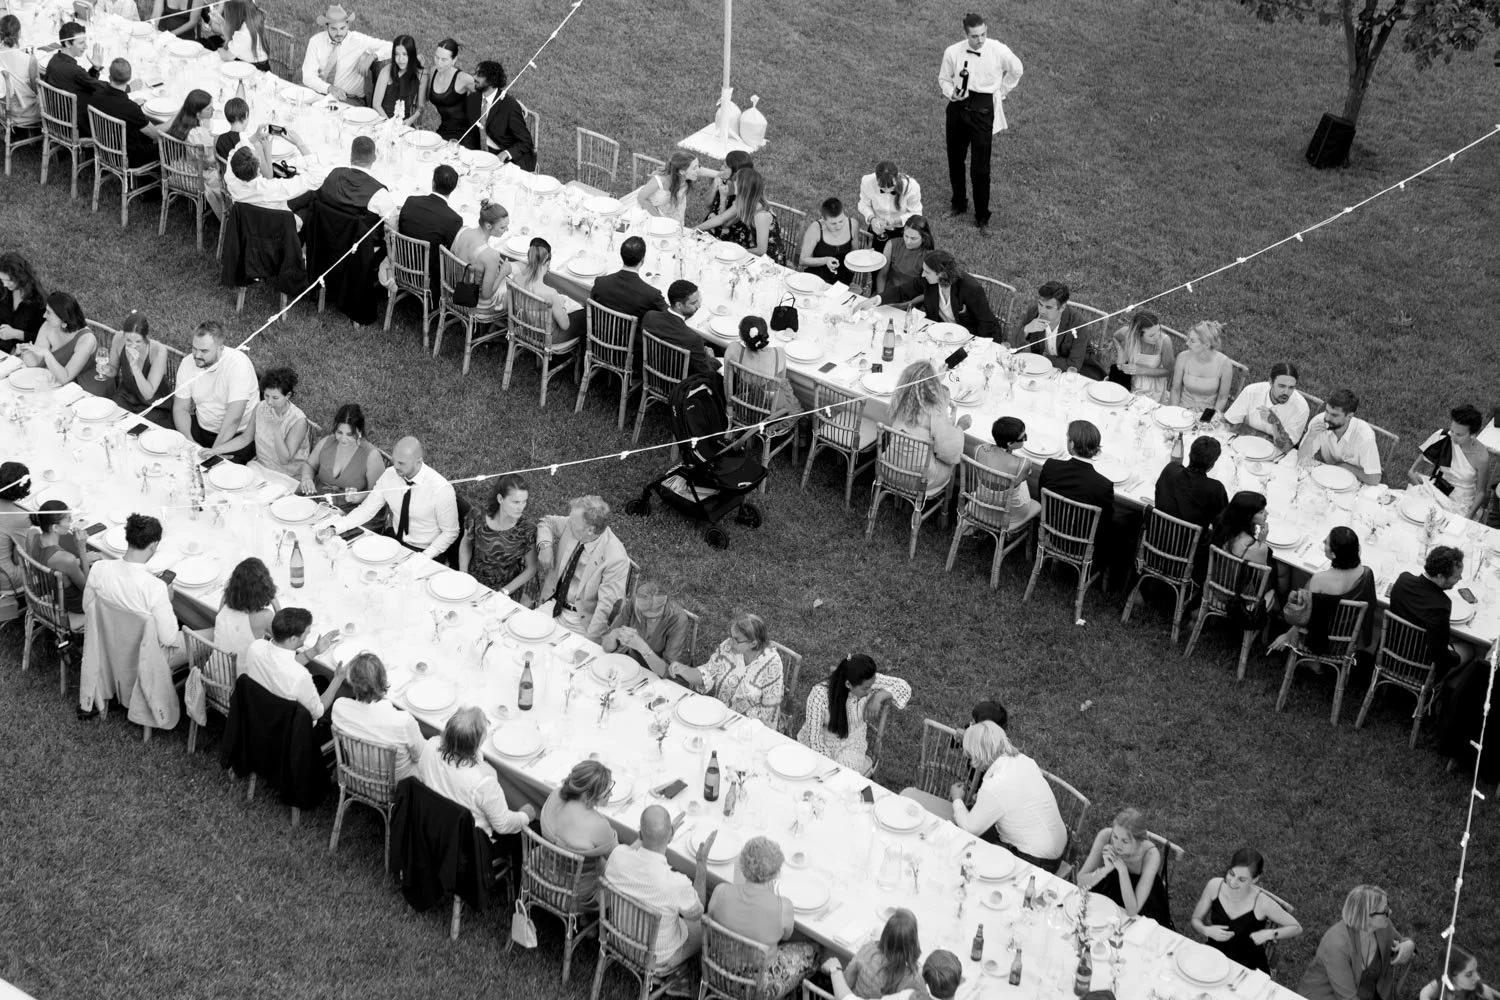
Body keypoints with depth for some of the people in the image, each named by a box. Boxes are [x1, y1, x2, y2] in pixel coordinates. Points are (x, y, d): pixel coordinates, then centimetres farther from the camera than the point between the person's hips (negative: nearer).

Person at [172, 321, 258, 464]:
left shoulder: (238, 364, -25)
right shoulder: (188, 364, -6)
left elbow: (233, 419, -27)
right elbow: (180, 408, -1)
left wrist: (214, 451, -25)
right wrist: (191, 444, -16)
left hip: (239, 435, -6)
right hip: (202, 427, 6)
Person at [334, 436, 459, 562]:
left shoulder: (441, 489, -22)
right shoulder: (389, 475, -8)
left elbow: (450, 533, -12)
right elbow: (366, 510, -2)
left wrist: (425, 557, -22)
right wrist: (335, 528, -15)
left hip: (424, 552, -5)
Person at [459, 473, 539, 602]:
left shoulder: (525, 532, -18)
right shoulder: (478, 516, -14)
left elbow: (531, 568, -7)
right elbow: (466, 543, 5)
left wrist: (504, 591, -14)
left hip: (510, 584, -1)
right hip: (475, 580, 2)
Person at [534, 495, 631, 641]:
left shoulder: (616, 559, -24)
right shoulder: (571, 525, -7)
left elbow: (606, 606, -24)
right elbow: (547, 522, 15)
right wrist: (544, 546, -5)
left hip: (582, 619, -6)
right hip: (554, 604, 6)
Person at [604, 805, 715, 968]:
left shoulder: (617, 857, -28)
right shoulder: (677, 884, -39)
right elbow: (696, 913, -13)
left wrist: (643, 838, 8)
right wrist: (702, 862, -12)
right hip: (659, 958, -5)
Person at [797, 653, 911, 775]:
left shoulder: (868, 681, -20)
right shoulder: (819, 694, -30)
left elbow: (904, 687, -7)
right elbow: (814, 737, -23)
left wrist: (880, 695, -25)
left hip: (851, 746, 2)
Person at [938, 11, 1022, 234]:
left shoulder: (999, 51, -12)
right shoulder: (952, 52, -9)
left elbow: (1016, 71, 9)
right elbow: (944, 79, 7)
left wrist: (1000, 92, 11)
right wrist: (951, 93, -13)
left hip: (983, 109, -3)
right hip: (958, 107, 3)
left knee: (980, 167, -3)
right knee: (955, 160, 14)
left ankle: (982, 216, 9)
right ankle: (959, 204, 36)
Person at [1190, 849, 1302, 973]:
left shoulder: (1262, 902, -20)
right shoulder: (1215, 886, -12)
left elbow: (1296, 928, -4)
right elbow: (1196, 920, 4)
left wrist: (1270, 934, -22)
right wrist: (1207, 930, -18)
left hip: (1249, 967, -2)